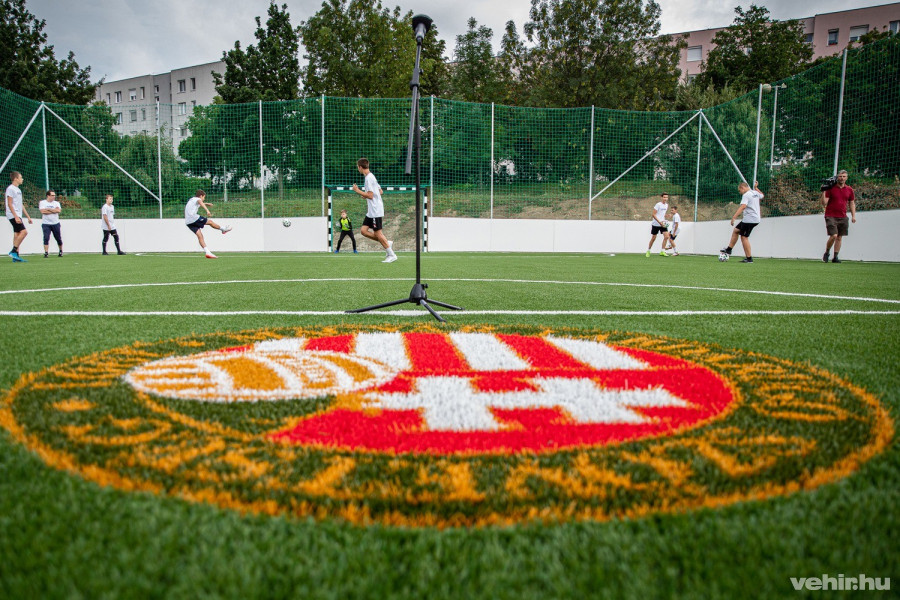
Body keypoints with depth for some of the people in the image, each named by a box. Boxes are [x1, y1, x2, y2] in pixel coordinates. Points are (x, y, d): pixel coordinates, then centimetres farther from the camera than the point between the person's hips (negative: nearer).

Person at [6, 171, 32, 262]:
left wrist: (28, 217, 21)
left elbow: (21, 205, 24)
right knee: (24, 231, -18)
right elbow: (10, 204, -15)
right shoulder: (10, 189, -9)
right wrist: (16, 216, -21)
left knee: (17, 234, 6)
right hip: (13, 216, -9)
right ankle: (13, 251, -13)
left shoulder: (18, 190, 20)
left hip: (17, 216, 9)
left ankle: (15, 257, 6)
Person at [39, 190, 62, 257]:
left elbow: (59, 210, -11)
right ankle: (46, 252, -12)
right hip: (45, 224, -2)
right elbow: (43, 211, -13)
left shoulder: (56, 203, 8)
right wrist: (54, 211, -8)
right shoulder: (42, 202, 2)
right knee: (46, 238, -12)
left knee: (58, 238, 8)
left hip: (55, 223, 2)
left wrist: (48, 209, -12)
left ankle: (61, 251, 26)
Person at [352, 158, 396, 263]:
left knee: (377, 233, -6)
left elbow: (370, 195, -21)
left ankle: (391, 255, 1)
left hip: (375, 210, -10)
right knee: (363, 230, 6)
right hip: (371, 211, 10)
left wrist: (358, 191, -11)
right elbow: (380, 191, 22)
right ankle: (386, 242, 9)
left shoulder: (369, 178, -15)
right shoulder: (370, 176, 16)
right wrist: (366, 195, 17)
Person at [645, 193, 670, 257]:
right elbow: (653, 214, -17)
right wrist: (659, 222, -22)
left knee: (666, 236, -11)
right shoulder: (658, 205, -13)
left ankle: (662, 251, -6)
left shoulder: (666, 205, 9)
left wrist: (664, 220, 10)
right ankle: (648, 251, 21)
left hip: (663, 224, 6)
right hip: (655, 224, -6)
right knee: (653, 238, 3)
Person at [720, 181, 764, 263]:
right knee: (736, 230, 18)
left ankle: (749, 258, -4)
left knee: (744, 237, -5)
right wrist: (756, 188, 40)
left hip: (749, 219, -10)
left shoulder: (746, 195, -15)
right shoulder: (755, 193, 13)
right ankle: (729, 249, 22)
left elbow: (742, 207, -29)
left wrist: (734, 217, -35)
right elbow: (762, 196, 36)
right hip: (755, 219, 10)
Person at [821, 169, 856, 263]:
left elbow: (852, 203, 18)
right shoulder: (831, 188, -2)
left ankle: (835, 257, 10)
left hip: (843, 217, 4)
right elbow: (824, 203, -5)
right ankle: (826, 253, 7)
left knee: (839, 237, 4)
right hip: (831, 216, -4)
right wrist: (823, 192, -16)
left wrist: (853, 215, 9)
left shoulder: (849, 190, 10)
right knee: (833, 236, -15)